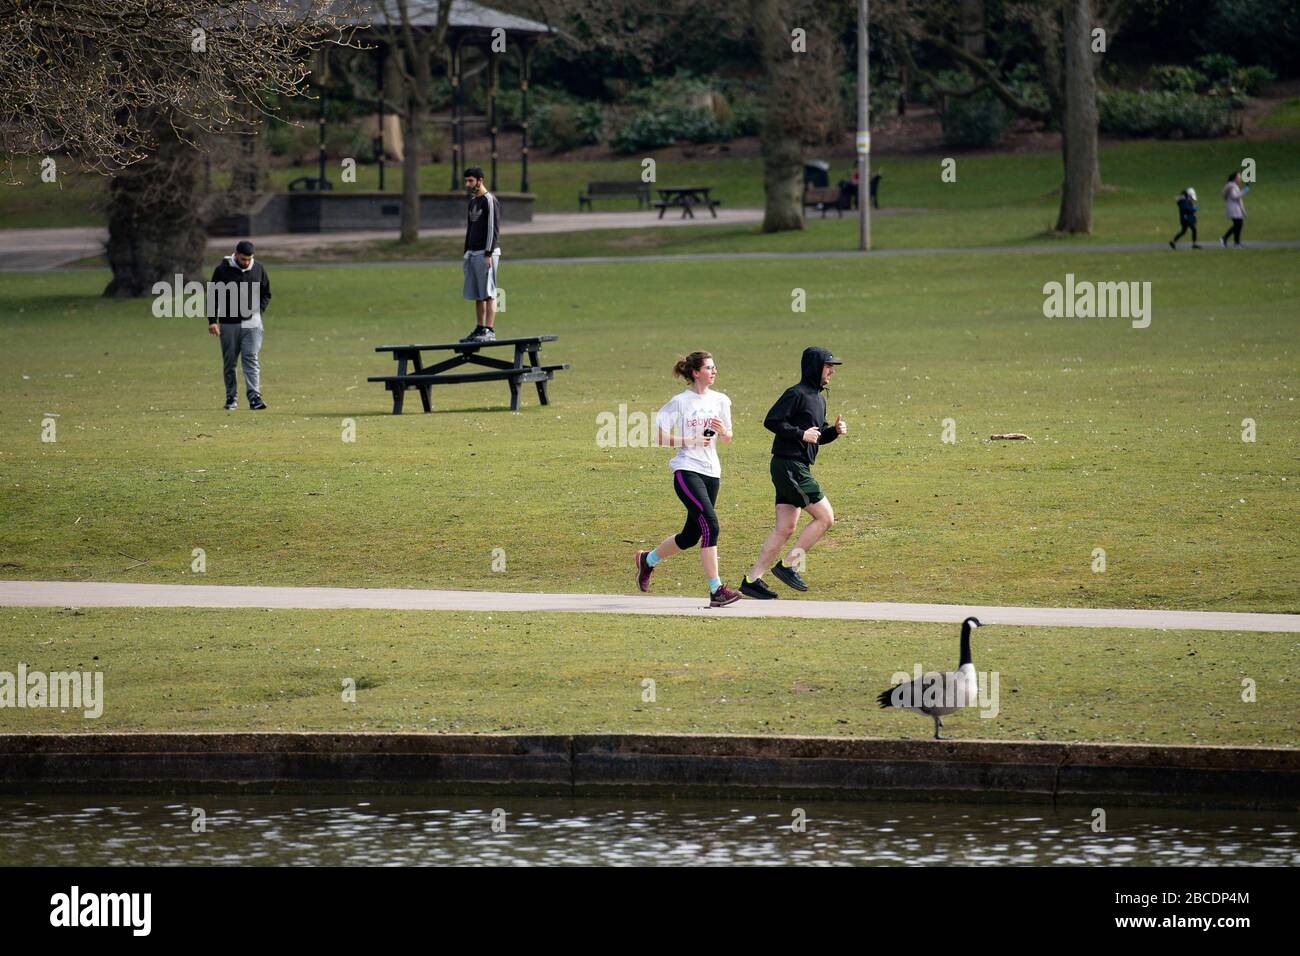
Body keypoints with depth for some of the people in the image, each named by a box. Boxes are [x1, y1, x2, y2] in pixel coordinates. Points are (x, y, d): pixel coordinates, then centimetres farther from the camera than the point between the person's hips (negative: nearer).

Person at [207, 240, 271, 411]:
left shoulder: (258, 269, 4)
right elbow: (213, 296, -1)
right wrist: (212, 321, -8)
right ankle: (231, 398, 15)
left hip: (251, 323, 1)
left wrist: (258, 311, 1)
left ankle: (254, 397, -14)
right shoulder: (222, 270, -4)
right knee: (229, 362, 5)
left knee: (251, 359, -9)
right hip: (228, 324, -1)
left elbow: (266, 294, 16)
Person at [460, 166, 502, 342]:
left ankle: (489, 331, -13)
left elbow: (493, 229, -14)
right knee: (477, 295, 8)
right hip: (473, 253, 9)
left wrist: (488, 254, -20)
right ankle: (479, 329, 10)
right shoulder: (473, 202, 19)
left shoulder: (490, 201, -8)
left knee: (488, 293, -10)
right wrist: (467, 253, 19)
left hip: (486, 253, -9)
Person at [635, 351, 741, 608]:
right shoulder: (680, 402, -6)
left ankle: (648, 560, 38)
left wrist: (722, 431, -7)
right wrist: (691, 441, -15)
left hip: (711, 471, 7)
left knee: (691, 536, 12)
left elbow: (728, 440, 16)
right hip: (687, 470, -7)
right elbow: (659, 435, -6)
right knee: (710, 524, -20)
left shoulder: (720, 401, 10)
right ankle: (716, 590, -20)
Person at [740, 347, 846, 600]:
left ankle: (752, 579, 8)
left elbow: (819, 435, 26)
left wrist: (835, 430, 7)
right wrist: (801, 434, -18)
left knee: (785, 529, 8)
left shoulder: (819, 398, 19)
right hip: (789, 466, -10)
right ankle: (789, 565, -5)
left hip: (798, 469, 10)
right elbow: (771, 421, -18)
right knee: (825, 517, -10)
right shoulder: (796, 394, -11)